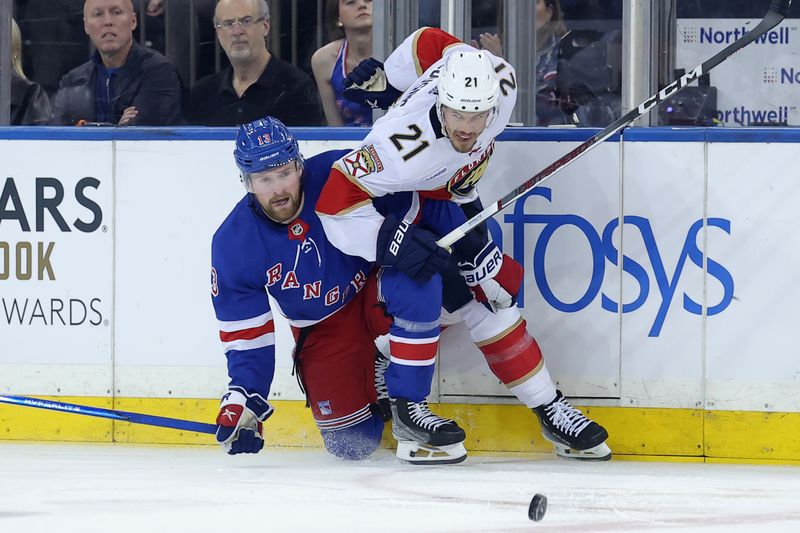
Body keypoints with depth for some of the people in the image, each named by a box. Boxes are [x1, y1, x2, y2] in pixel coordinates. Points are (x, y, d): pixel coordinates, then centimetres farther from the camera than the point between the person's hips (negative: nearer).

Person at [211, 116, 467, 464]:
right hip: (323, 329, 1)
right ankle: (371, 380, 27)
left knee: (417, 287, -37)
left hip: (374, 289, -1)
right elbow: (243, 329, -6)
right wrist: (243, 397, -12)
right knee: (351, 445, -7)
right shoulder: (233, 245, -15)